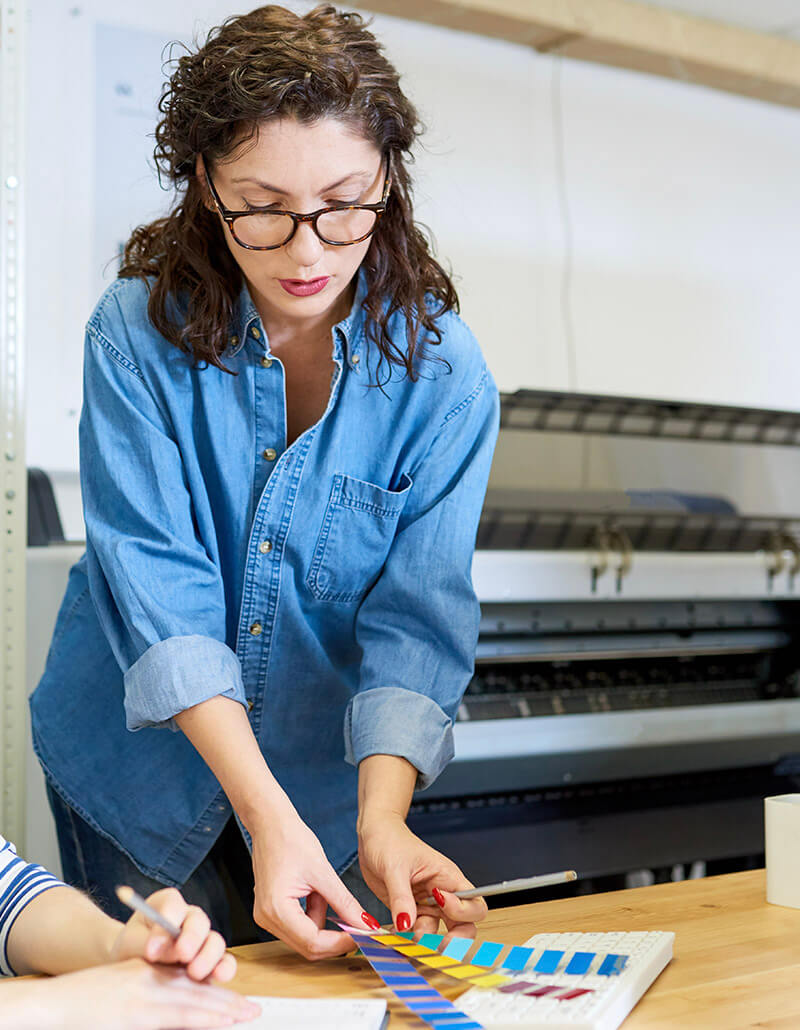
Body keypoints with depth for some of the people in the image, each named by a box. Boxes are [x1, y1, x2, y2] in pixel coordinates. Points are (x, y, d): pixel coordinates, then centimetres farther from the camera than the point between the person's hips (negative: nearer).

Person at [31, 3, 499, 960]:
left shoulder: (440, 369, -16)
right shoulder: (136, 332, -18)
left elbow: (417, 618, -19)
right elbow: (156, 586, -25)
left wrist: (379, 819, -35)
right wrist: (268, 814, -34)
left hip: (334, 773, 1)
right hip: (145, 766, 0)